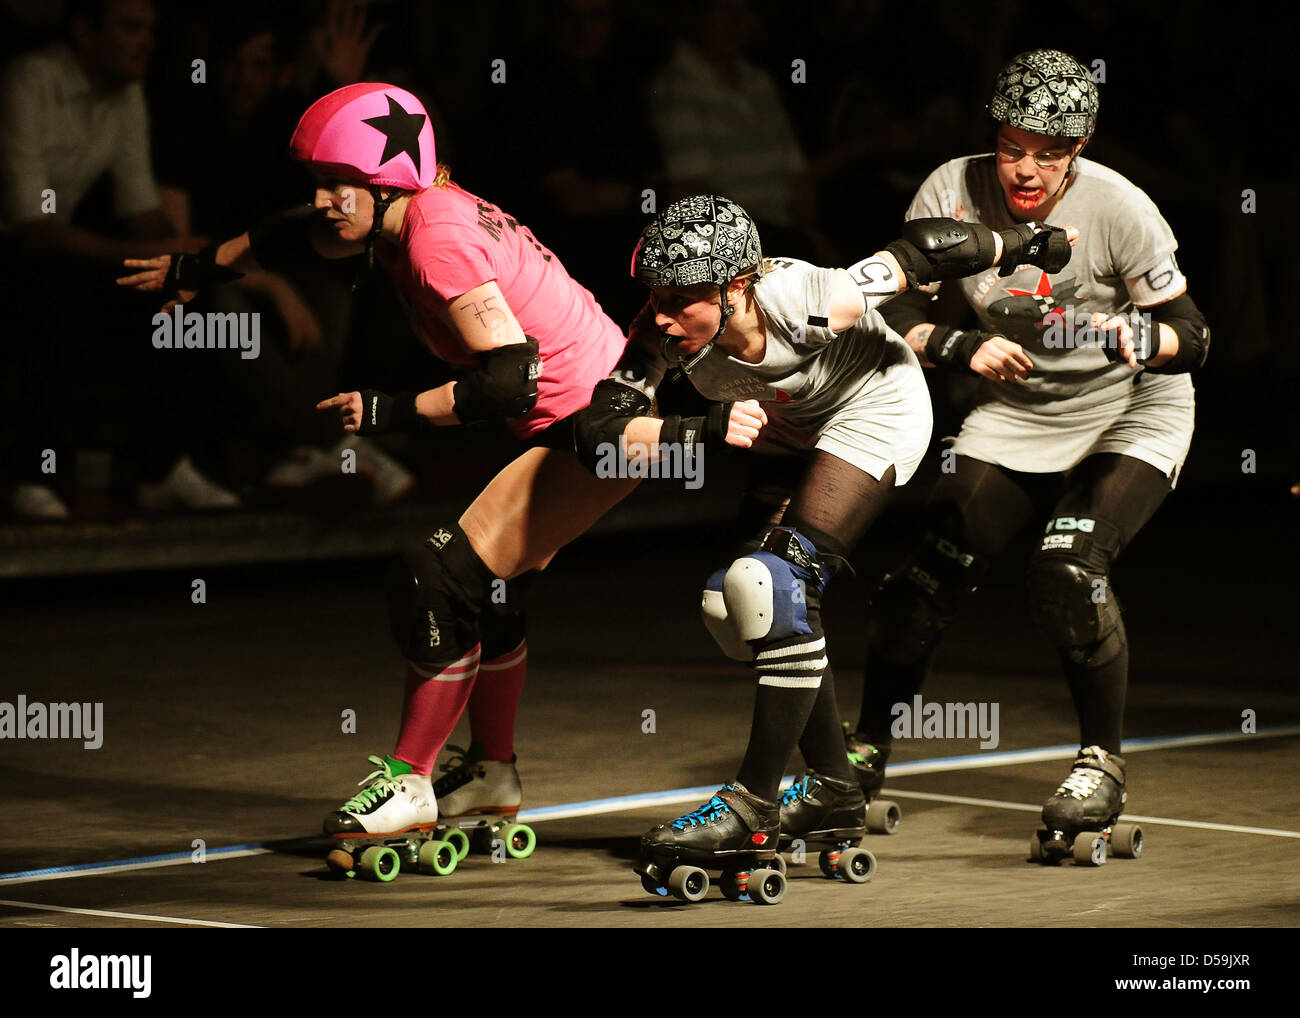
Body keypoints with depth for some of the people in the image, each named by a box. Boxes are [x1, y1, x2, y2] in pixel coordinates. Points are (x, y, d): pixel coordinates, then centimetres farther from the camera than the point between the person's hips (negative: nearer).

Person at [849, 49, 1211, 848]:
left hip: (1131, 418, -3)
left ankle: (1103, 762, -4)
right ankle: (868, 750, 18)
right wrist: (964, 348, -28)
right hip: (1016, 414, 3)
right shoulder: (953, 192, -14)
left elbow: (1193, 333, -18)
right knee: (930, 572, -5)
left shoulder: (1119, 209, -22)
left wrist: (1145, 339, -40)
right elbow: (896, 314, -10)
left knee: (1069, 573, -24)